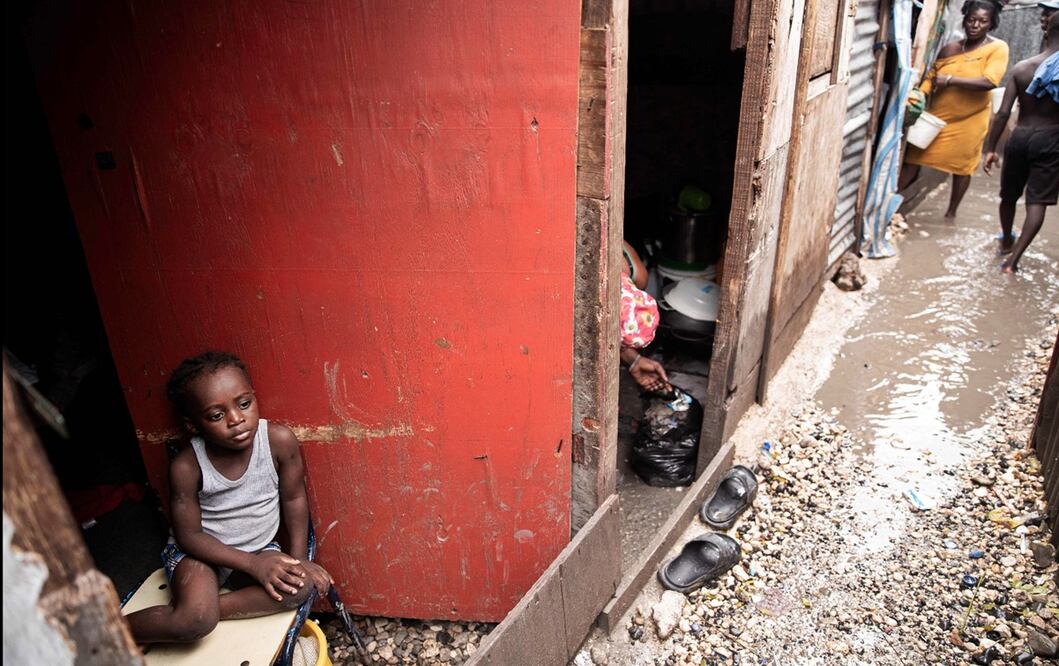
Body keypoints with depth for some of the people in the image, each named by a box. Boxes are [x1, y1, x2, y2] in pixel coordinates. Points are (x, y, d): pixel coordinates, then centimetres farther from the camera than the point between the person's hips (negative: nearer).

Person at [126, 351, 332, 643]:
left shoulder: (279, 440, -21)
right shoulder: (187, 466, -22)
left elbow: (293, 498, -5)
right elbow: (189, 535, -13)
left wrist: (298, 559, -8)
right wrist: (252, 564, -21)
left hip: (260, 547, 3)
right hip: (201, 550, -2)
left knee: (301, 586, -24)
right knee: (195, 621, -29)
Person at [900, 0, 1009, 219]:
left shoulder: (997, 48, -8)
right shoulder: (950, 48, 3)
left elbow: (989, 82, -21)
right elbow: (932, 76, 3)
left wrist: (950, 80, -23)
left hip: (970, 120, -2)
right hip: (938, 116, 2)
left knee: (962, 166, 10)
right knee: (913, 157, -1)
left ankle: (951, 212, 25)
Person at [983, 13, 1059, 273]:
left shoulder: (1022, 68, -3)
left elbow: (1003, 113, -6)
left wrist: (990, 148, -1)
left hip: (1020, 136, 3)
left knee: (1009, 195, 20)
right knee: (1037, 202, -2)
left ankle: (1007, 242, 42)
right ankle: (1013, 259, -12)